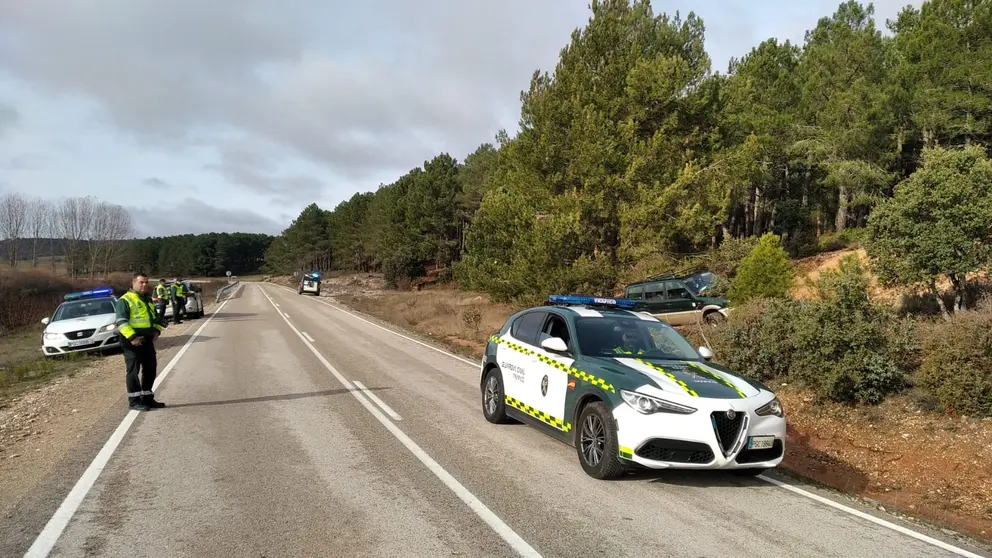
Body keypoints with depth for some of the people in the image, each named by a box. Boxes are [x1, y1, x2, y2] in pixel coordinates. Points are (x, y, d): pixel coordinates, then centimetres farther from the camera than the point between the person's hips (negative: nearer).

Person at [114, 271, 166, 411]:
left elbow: (155, 317, 28)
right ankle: (134, 400, 2)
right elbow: (121, 321, -16)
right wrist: (131, 337, -24)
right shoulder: (125, 300, -7)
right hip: (132, 341, -8)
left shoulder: (148, 300, 19)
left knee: (150, 369, 11)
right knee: (133, 370, -4)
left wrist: (157, 330, 10)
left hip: (147, 340, 8)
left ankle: (147, 398, 21)